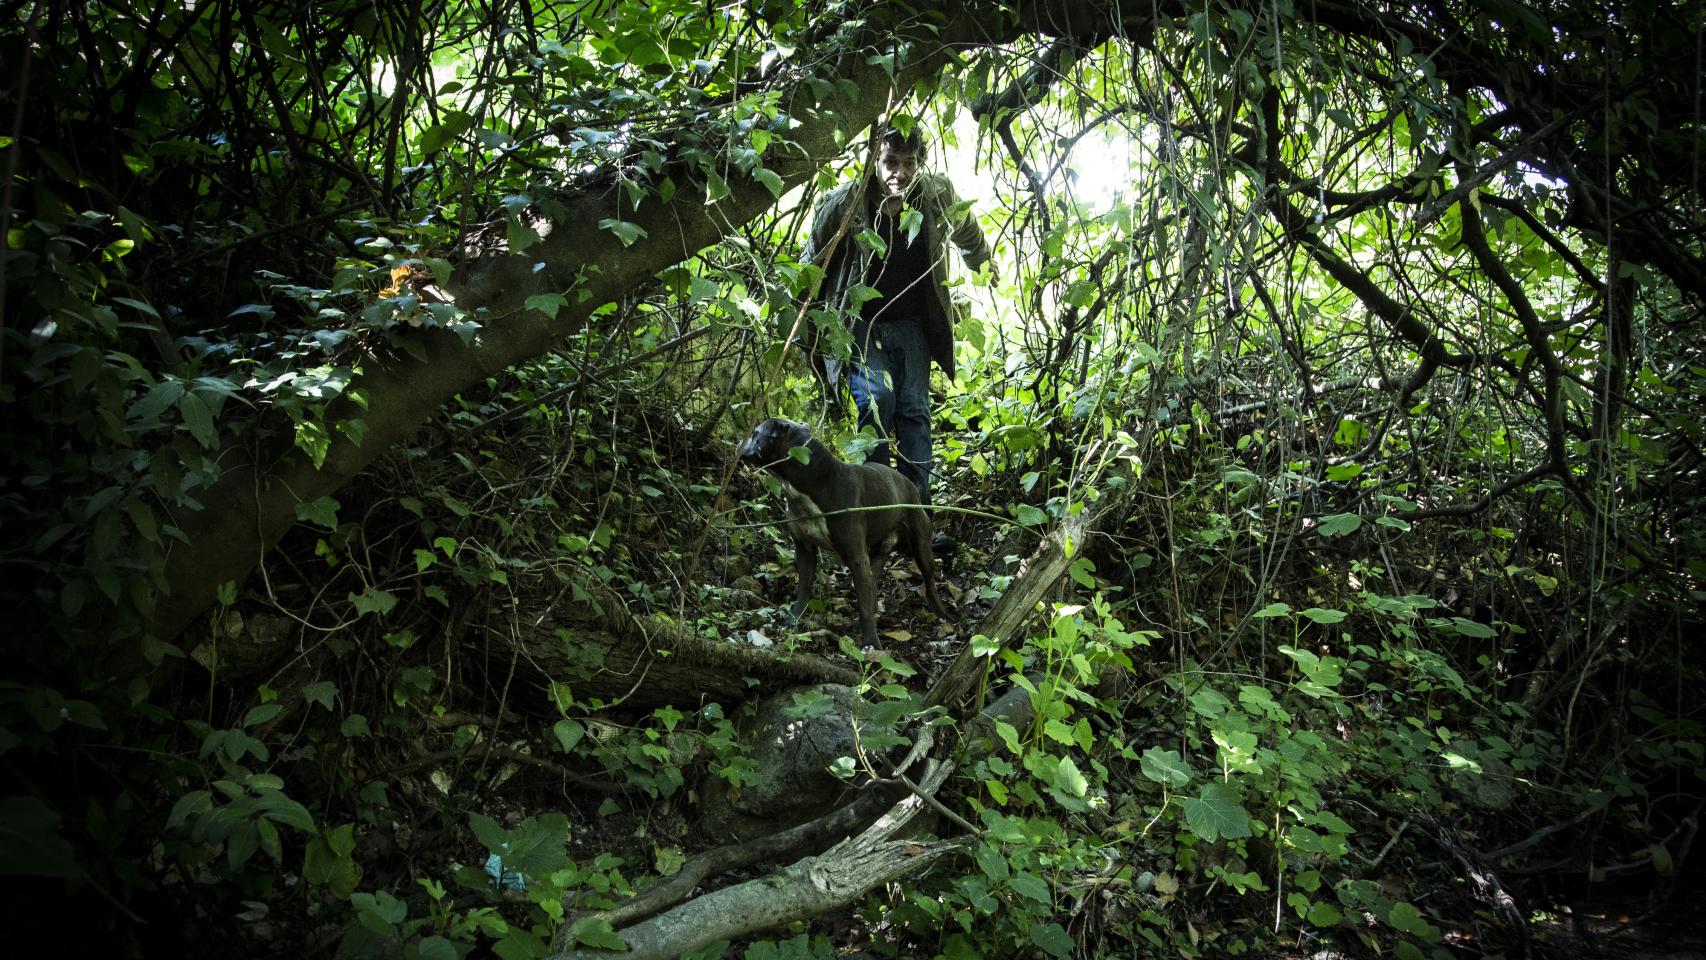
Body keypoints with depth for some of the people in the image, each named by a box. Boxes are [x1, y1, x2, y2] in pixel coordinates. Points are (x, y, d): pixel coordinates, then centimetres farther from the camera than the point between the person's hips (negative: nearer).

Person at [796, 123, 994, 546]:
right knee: (876, 402, -19)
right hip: (862, 324, -3)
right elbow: (810, 265, -3)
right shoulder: (845, 203, -18)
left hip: (912, 325, 3)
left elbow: (966, 230, 16)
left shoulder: (937, 197, -9)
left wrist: (983, 262, 34)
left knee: (914, 412, -3)